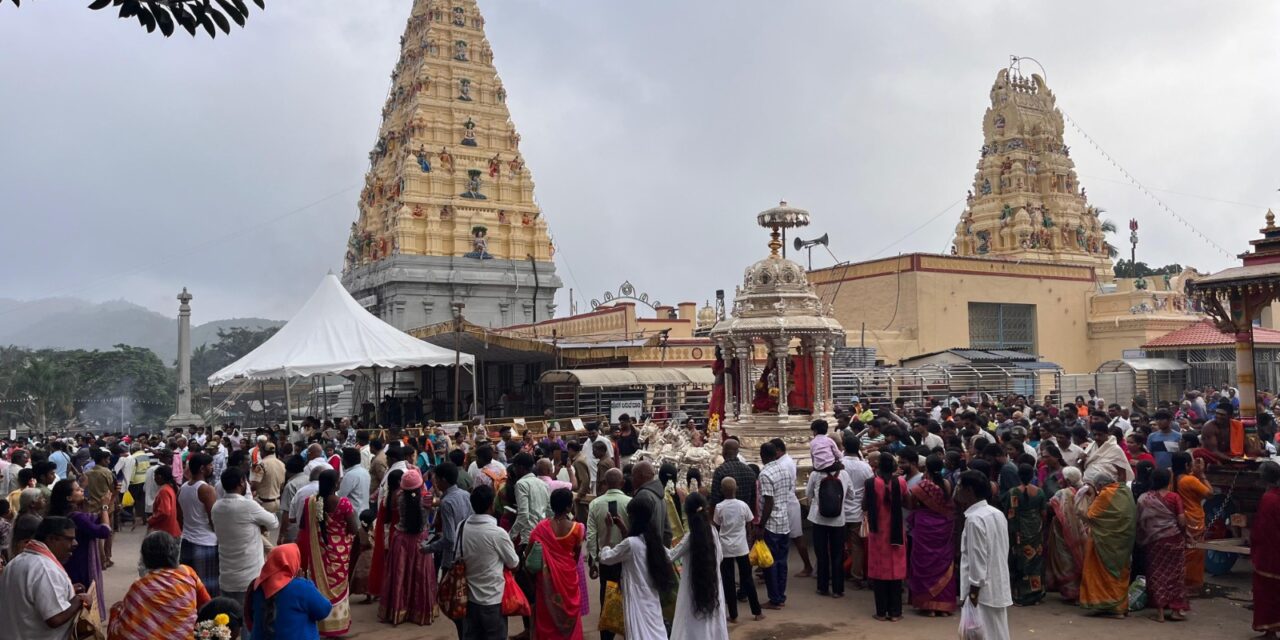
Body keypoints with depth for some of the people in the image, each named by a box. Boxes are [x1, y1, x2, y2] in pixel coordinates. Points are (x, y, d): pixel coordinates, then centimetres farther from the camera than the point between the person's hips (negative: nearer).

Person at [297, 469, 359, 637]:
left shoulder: (310, 501, -8)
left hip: (316, 551, 3)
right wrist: (353, 516, 5)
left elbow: (302, 527, 5)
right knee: (337, 587, 11)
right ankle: (334, 624, 20)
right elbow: (354, 529, -13)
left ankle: (317, 623, 25)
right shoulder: (343, 503, -18)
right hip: (338, 552, -3)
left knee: (318, 585, 16)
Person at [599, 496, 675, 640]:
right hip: (651, 599, 8)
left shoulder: (631, 543, -18)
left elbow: (605, 557, -6)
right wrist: (623, 528, 19)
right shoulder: (652, 539, 4)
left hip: (638, 601, -8)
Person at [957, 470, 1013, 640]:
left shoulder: (974, 519, -19)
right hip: (999, 588, 9)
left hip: (983, 591, -9)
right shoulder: (998, 514, 8)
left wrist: (973, 592, -14)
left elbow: (977, 559, -20)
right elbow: (1003, 551, 14)